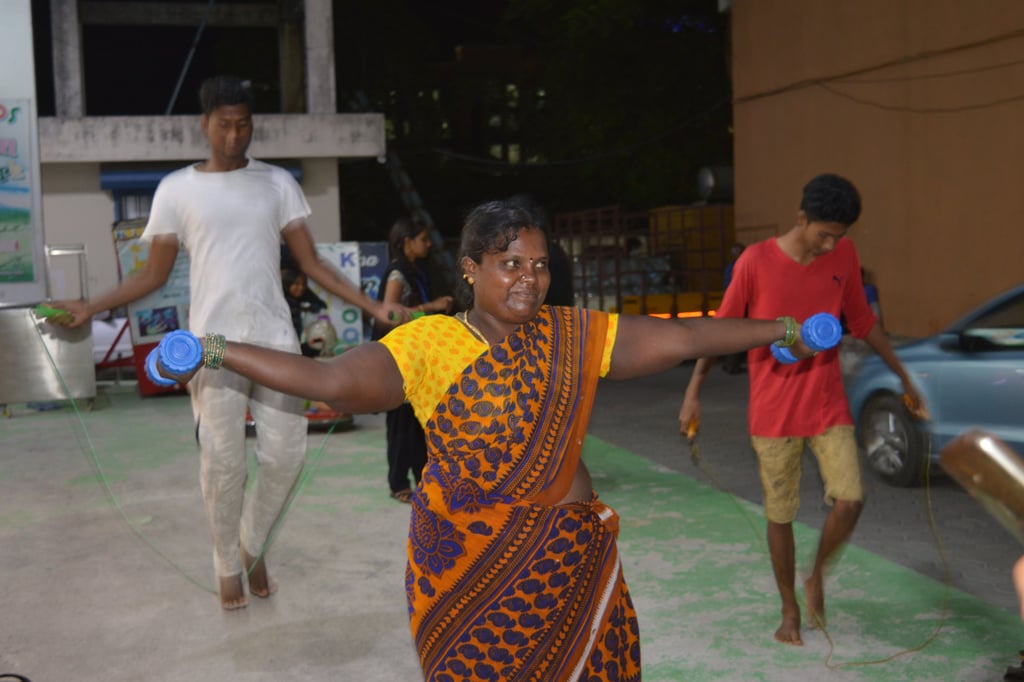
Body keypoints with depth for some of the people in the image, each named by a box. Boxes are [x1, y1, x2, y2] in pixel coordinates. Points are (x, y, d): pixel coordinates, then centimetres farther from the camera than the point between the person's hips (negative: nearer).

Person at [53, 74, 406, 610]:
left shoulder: (277, 183, 8)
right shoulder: (177, 189, 4)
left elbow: (311, 262, 6)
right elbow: (154, 274, 7)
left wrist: (372, 305, -3)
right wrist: (91, 308, -6)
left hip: (275, 338, 2)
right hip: (213, 343, -1)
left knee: (286, 453, 0)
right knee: (223, 462, 0)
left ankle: (252, 545, 26)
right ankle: (228, 565, 22)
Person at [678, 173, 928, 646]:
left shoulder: (844, 256, 0)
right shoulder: (756, 261, -11)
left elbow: (862, 320, 13)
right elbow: (721, 329, -4)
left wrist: (904, 378, 17)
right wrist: (693, 393, -6)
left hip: (828, 405, 3)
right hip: (773, 411, -2)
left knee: (850, 500, -11)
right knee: (780, 515, 6)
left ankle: (817, 577, 17)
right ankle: (790, 610, 25)